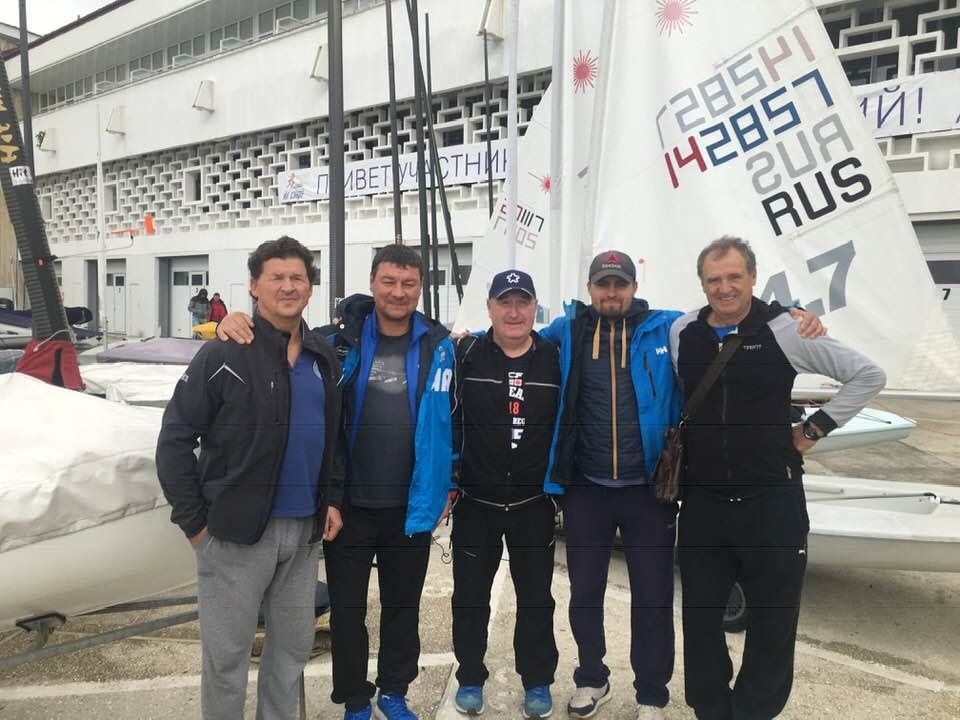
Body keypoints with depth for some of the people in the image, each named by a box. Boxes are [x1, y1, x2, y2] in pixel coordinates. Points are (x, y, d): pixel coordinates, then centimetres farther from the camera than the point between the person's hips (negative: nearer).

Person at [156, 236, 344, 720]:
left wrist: (332, 499, 8)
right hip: (236, 532, -5)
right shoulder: (224, 355, -10)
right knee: (228, 651, 9)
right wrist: (195, 522, -9)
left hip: (304, 532, 5)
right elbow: (174, 441, -9)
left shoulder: (323, 357, 7)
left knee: (294, 645, 18)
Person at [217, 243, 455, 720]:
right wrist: (237, 321, -21)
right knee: (348, 609, 14)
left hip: (411, 505, 1)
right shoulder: (341, 338, -6)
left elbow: (453, 420, 3)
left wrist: (447, 485, 4)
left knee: (402, 607, 18)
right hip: (348, 503, 0)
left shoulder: (438, 345, -5)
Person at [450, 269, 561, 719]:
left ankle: (537, 682, 31)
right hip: (475, 501, 0)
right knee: (470, 596, 12)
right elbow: (445, 419, 0)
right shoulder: (465, 354, -5)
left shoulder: (554, 359, -1)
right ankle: (470, 678, 32)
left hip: (535, 503, 1)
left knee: (536, 597, 13)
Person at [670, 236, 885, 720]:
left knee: (773, 616, 11)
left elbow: (868, 376, 0)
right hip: (702, 499, 3)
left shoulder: (784, 331, -8)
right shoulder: (681, 334, 1)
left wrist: (815, 429, -2)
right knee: (700, 613, 13)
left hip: (771, 499, -2)